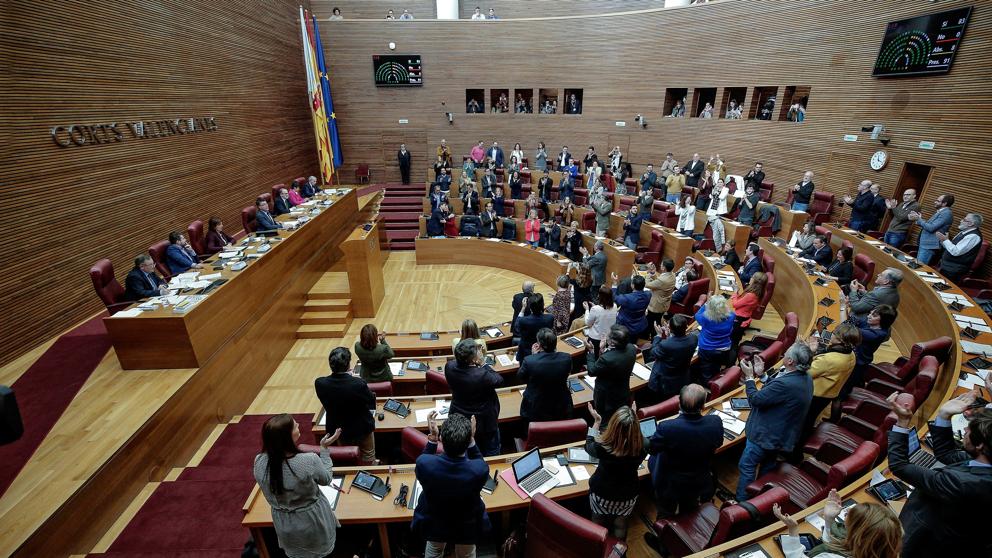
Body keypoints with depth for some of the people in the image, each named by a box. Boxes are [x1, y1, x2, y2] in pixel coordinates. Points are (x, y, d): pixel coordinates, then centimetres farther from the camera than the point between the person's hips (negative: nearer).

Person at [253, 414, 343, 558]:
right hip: (313, 525, -4)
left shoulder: (259, 462, -23)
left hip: (285, 528, 5)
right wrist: (325, 448, -7)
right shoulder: (309, 461, -35)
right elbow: (326, 480, -12)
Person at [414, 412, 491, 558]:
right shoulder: (480, 469, -39)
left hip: (434, 525, 1)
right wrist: (471, 439, -17)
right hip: (467, 528, -1)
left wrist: (432, 438, -14)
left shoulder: (423, 463, -37)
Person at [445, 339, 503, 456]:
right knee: (491, 455, 24)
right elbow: (499, 380, -19)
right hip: (484, 423, -5)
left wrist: (478, 365, -12)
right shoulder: (482, 375, -38)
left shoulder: (449, 367, -22)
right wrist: (483, 364, -18)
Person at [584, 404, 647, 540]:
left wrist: (597, 421, -4)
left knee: (598, 528, 28)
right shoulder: (642, 447, -29)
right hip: (628, 497, 1)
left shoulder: (603, 448, -36)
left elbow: (589, 446, -9)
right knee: (620, 525, 31)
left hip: (602, 495, -1)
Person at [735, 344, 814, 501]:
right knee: (767, 466, 27)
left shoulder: (786, 383, -37)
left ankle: (741, 502, 20)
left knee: (746, 466, 8)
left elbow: (755, 399, -26)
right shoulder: (806, 379, -6)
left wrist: (749, 377, -14)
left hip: (765, 435, -9)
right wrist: (762, 374, 1)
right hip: (783, 434, 9)